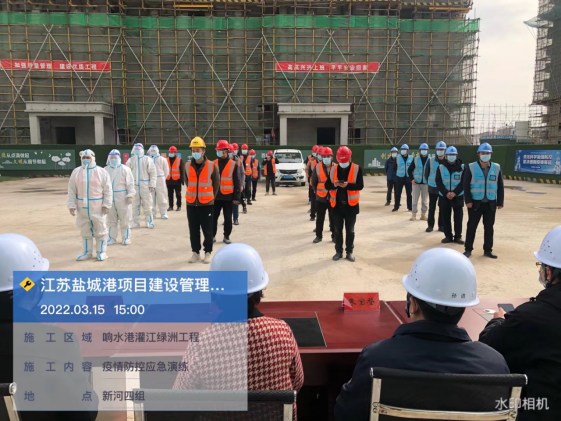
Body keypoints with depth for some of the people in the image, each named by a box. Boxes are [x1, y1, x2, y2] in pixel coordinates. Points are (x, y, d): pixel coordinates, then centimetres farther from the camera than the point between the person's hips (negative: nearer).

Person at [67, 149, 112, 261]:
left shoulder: (102, 172, -2)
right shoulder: (76, 172, 4)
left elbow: (108, 190, -3)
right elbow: (71, 191, 5)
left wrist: (107, 205, -10)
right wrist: (71, 205, -2)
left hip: (98, 207, -3)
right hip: (82, 208, 3)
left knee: (100, 230, 4)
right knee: (85, 231, 12)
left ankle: (101, 252, 15)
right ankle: (86, 252, 23)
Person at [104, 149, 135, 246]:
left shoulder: (125, 169, -6)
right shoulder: (105, 170, 7)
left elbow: (130, 184, -8)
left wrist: (130, 196, -13)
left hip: (122, 199, -4)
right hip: (110, 199, 4)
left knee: (125, 219, 4)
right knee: (111, 220, 12)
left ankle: (126, 238, 15)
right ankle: (112, 238, 23)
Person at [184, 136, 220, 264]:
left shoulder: (211, 166, -7)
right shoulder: (187, 166, 1)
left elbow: (216, 183, 4)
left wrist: (211, 196, 7)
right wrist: (193, 195, 13)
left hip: (207, 204, -3)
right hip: (191, 203, 3)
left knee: (207, 230, 5)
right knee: (193, 230, 9)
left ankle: (207, 252, 16)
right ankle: (195, 252, 21)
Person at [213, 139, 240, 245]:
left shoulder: (233, 164, -2)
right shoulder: (214, 164, 4)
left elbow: (236, 182, -2)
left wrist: (236, 197, -5)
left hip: (228, 196, -2)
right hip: (216, 196, 2)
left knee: (228, 218, 6)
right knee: (213, 217, 6)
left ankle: (226, 236, 18)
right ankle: (212, 236, 19)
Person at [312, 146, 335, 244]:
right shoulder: (317, 167, -4)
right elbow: (313, 181, 5)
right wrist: (317, 191, 6)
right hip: (321, 197, 0)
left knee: (333, 217, 8)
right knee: (320, 217, 8)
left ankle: (334, 235, 19)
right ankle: (318, 235, 19)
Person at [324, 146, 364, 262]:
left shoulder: (356, 168, -5)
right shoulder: (333, 168, 2)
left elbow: (360, 185, -10)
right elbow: (327, 185, 2)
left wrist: (348, 185, -25)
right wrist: (334, 185, -20)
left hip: (350, 204, -2)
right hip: (337, 204, 2)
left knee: (350, 230, 8)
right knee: (337, 230, 10)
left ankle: (349, 252, 19)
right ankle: (338, 251, 21)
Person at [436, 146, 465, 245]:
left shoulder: (462, 167, 0)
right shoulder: (441, 167, 3)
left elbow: (463, 182, -5)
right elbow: (438, 182, -2)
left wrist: (454, 193, -18)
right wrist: (446, 193, -15)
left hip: (458, 197, -1)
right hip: (444, 196, 1)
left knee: (458, 218, 3)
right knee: (445, 218, 5)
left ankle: (458, 236, 14)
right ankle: (448, 236, 17)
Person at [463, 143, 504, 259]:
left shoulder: (496, 168, 4)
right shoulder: (471, 167, -4)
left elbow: (500, 186, 7)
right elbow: (466, 185, -5)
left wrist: (500, 202, 3)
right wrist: (468, 201, -12)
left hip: (491, 203, 3)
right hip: (475, 202, -2)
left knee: (489, 227, 9)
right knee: (471, 226, 3)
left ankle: (488, 250, 20)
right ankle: (468, 249, 14)